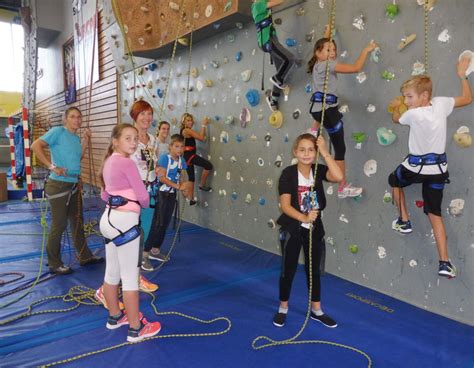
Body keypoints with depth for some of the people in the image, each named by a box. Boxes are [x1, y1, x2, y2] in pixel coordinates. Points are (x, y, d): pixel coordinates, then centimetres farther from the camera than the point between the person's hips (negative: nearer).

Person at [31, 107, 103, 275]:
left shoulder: (76, 137, 12)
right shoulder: (58, 131, -10)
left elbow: (78, 157, 11)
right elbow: (35, 145, -18)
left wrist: (85, 140, 5)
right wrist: (52, 166, -21)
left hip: (74, 185, 8)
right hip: (59, 185, -8)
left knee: (77, 221, 15)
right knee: (59, 224, -1)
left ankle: (85, 256, 28)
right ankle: (54, 263, 14)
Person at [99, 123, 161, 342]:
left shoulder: (109, 161, 11)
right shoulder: (127, 163, -16)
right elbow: (143, 196, -14)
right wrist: (143, 203, 7)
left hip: (109, 218, 9)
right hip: (124, 221, -9)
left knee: (112, 273, 19)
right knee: (130, 276, 0)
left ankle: (114, 316, 37)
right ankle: (136, 329, 12)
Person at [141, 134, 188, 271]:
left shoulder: (181, 160, 5)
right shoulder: (164, 158, -14)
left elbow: (180, 177, 8)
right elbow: (162, 178, -21)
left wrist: (183, 185, -15)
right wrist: (178, 186, -24)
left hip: (172, 195, 7)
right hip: (162, 194, -7)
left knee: (165, 224, 13)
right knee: (157, 224, -10)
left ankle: (155, 251, 27)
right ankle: (144, 255, -4)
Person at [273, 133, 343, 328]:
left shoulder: (318, 170, -4)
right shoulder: (288, 173, -14)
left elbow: (338, 176, -25)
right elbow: (285, 205, -18)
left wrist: (325, 152, -24)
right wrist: (304, 218, -31)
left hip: (315, 228, 4)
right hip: (292, 229, -3)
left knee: (314, 269, 16)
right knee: (288, 270, 9)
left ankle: (316, 310, 33)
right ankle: (283, 308, 30)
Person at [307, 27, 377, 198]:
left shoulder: (318, 64, 13)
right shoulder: (327, 65, -11)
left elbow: (323, 43, 35)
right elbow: (356, 67, -13)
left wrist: (328, 30, 46)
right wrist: (366, 50, 0)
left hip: (319, 107, 9)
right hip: (327, 109, -9)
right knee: (340, 148, -3)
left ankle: (314, 129, 41)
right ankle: (343, 187, 5)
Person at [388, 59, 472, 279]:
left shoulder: (413, 114, -19)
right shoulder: (441, 104, -6)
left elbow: (396, 119, 4)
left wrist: (396, 107, 26)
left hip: (416, 166, -5)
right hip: (438, 167, 5)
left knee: (394, 180, 30)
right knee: (435, 213, 8)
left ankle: (404, 221, 31)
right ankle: (445, 263, 2)